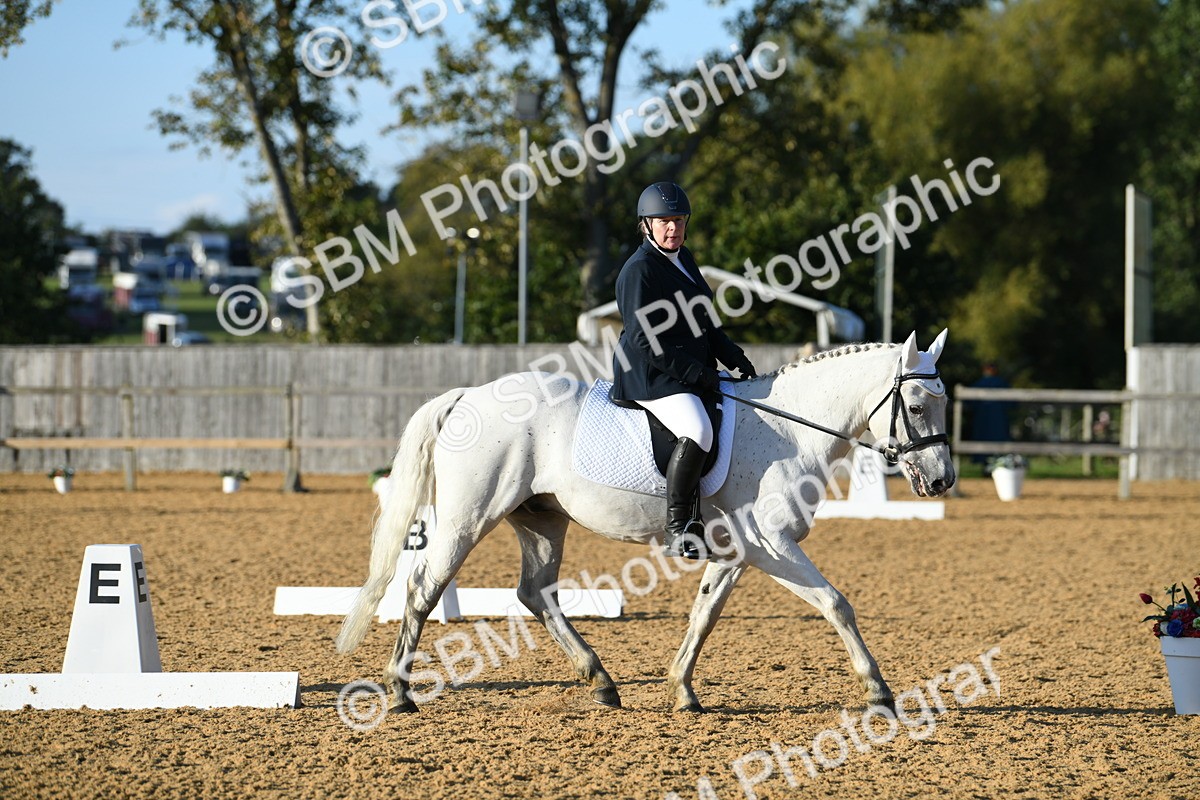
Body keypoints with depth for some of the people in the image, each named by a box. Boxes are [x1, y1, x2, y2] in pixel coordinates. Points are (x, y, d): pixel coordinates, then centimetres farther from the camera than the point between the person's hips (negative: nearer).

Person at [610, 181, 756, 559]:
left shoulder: (684, 259, 14)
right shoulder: (639, 270, -13)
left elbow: (704, 323, 22)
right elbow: (643, 340, -20)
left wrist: (735, 358, 9)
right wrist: (696, 373, -21)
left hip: (692, 371, 10)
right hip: (650, 376, -10)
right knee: (698, 432, -30)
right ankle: (677, 530, -27)